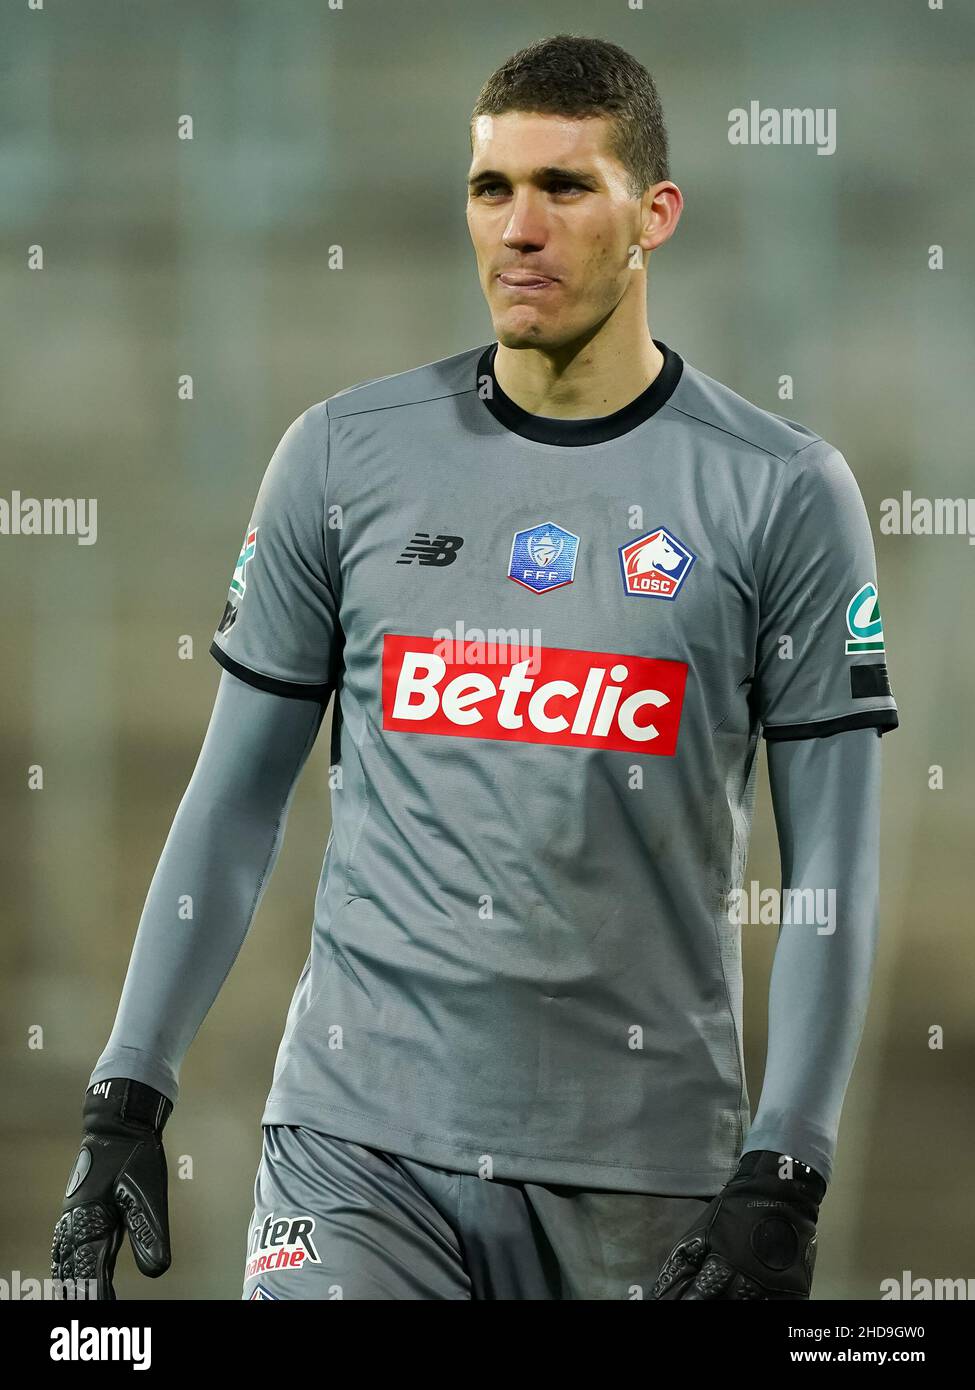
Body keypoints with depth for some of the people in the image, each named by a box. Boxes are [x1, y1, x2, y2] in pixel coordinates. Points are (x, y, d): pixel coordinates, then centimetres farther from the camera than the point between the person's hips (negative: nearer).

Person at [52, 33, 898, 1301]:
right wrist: (128, 1095, 4)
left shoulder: (781, 492, 0)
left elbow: (828, 863, -1)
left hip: (645, 1174, -1)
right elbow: (235, 797, 10)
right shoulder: (343, 456, 5)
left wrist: (782, 1182, -8)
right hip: (359, 1140, 1)